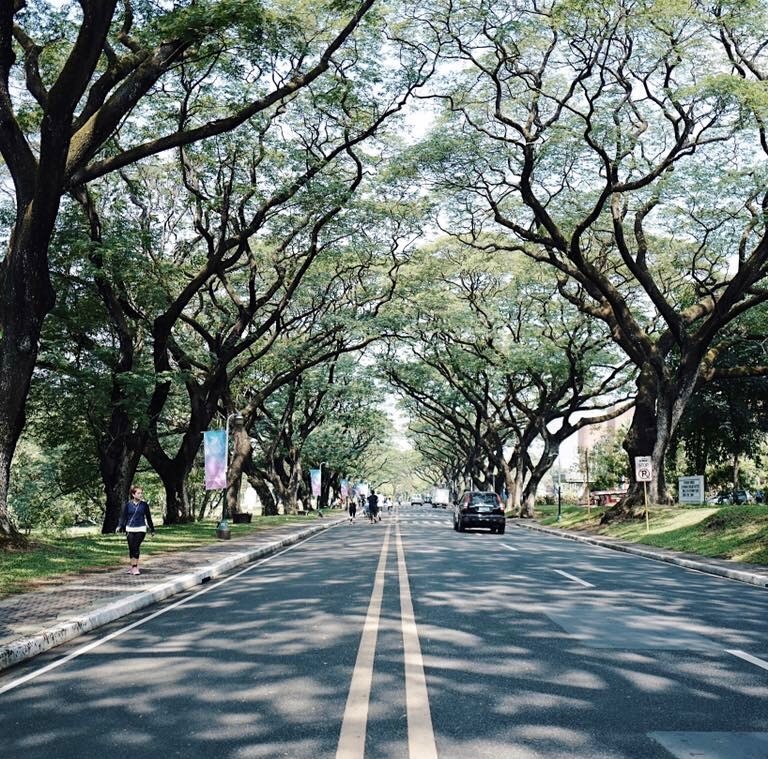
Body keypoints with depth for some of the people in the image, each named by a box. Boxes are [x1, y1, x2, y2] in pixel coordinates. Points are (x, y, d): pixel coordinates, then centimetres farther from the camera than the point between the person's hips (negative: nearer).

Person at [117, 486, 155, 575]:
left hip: (140, 529, -1)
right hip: (130, 529, 2)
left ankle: (135, 567, -5)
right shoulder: (128, 505, 3)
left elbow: (148, 517, 10)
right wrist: (120, 526, -11)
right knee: (131, 548, 4)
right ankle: (132, 566, 15)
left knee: (136, 547, -10)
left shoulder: (144, 504, 3)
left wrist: (152, 529, 15)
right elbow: (123, 516, 4)